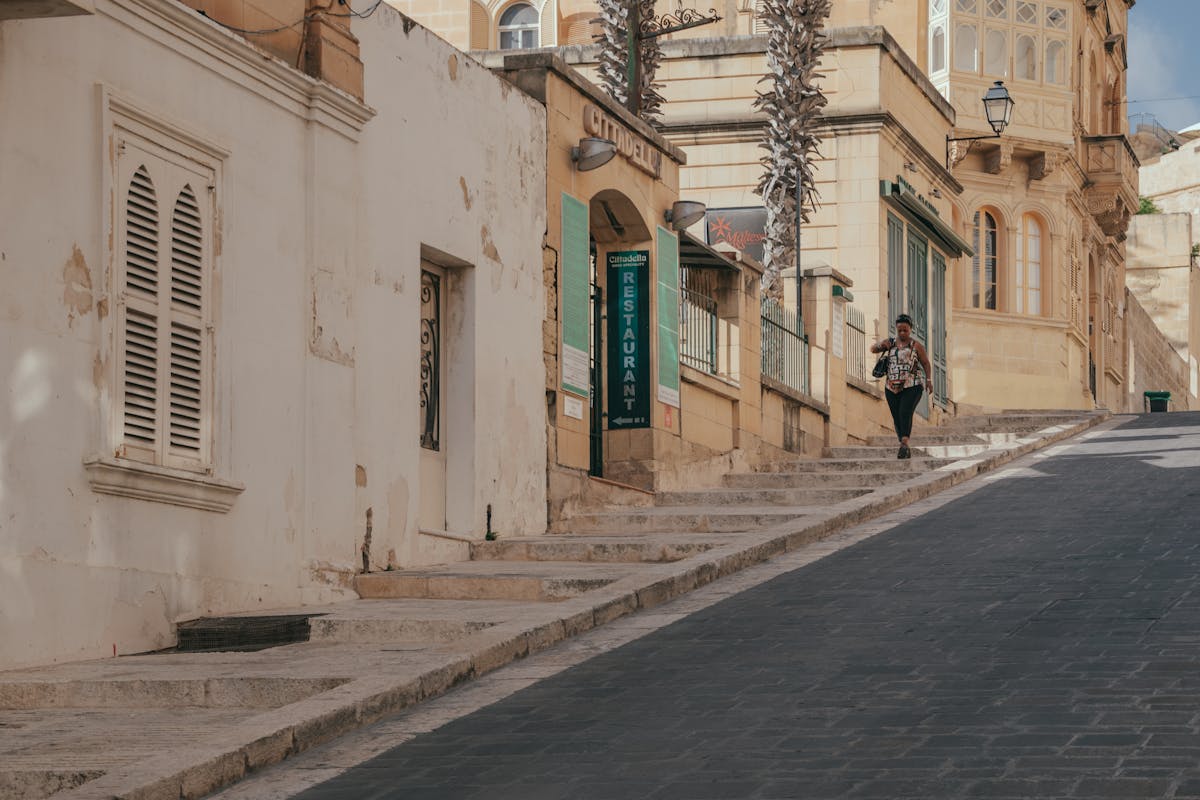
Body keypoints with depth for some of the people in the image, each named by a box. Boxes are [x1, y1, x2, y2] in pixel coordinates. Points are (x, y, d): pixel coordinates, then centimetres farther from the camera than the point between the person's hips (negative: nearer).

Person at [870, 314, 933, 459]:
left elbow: (926, 363, 4)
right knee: (897, 418, 4)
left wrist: (929, 379, -11)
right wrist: (880, 345, -14)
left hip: (912, 386, -4)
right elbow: (873, 349, 9)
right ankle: (906, 450, 12)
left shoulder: (916, 346, 3)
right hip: (893, 387, 4)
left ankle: (905, 443, -34)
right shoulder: (891, 342, 12)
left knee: (905, 413, -23)